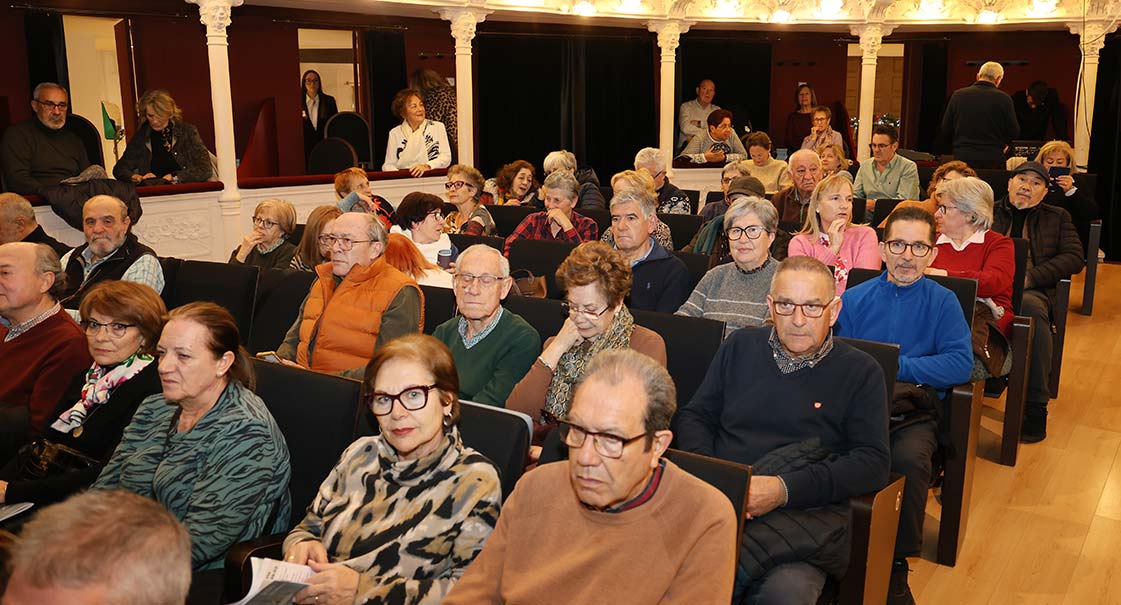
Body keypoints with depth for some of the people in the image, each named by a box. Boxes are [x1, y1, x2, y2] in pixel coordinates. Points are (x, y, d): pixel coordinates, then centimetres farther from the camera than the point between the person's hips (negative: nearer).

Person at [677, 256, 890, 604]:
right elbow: (694, 417, 19)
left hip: (803, 512, -2)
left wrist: (785, 489, -12)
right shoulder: (740, 347, 18)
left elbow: (873, 461, 0)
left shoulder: (860, 372, 9)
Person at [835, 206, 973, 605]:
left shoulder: (943, 302, 10)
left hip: (914, 411, -1)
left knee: (909, 458, -34)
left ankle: (896, 567, -13)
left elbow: (961, 363, -4)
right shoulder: (854, 299, 15)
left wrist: (895, 367, -11)